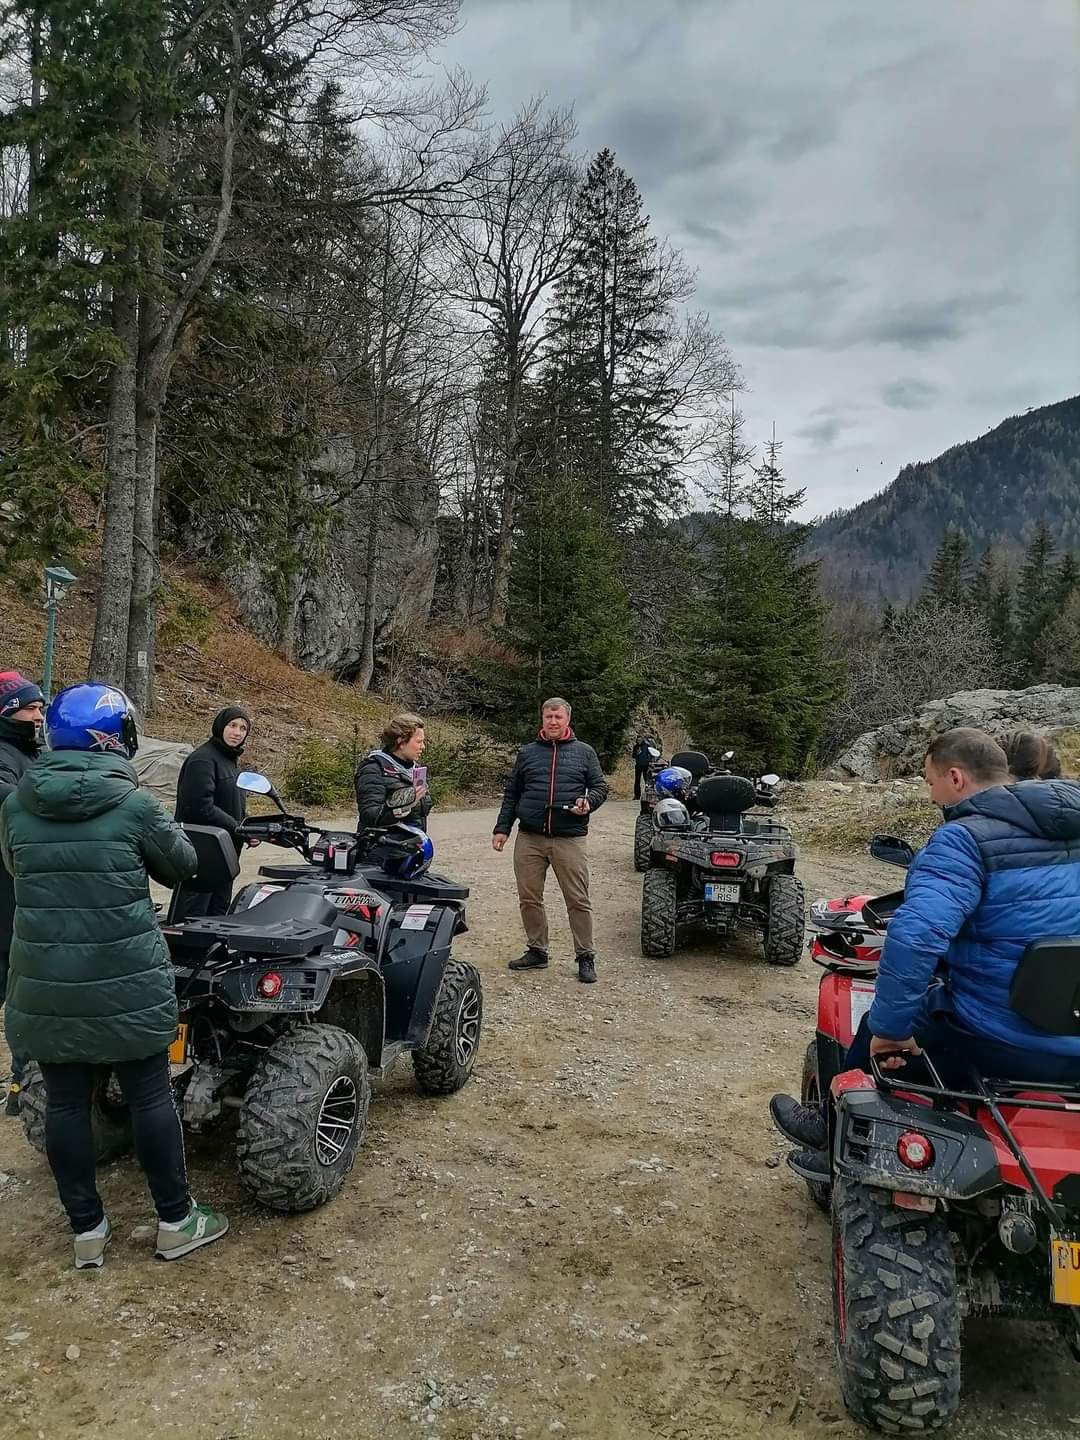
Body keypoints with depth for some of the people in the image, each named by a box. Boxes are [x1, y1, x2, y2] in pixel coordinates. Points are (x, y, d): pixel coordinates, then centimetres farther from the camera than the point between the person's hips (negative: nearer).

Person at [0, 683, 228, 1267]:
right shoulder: (133, 804, -13)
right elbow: (181, 864, 1)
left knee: (65, 1101, 14)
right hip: (126, 981, -3)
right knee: (149, 1096, 9)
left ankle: (87, 1230, 26)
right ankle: (176, 1221, 22)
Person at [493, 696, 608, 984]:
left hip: (570, 839, -2)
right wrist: (502, 828, 8)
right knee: (529, 898, 7)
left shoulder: (584, 752, 9)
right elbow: (511, 794, 15)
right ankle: (537, 951, 22)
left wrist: (588, 802, -11)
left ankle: (585, 957, 10)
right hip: (529, 839, 2)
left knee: (578, 901, -1)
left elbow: (600, 787, 10)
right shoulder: (527, 753, 13)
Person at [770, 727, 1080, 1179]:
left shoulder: (965, 840, -17)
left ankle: (835, 1137, 40)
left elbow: (915, 935, -31)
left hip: (1003, 1044, -8)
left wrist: (889, 1027, -19)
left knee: (876, 1032, 18)